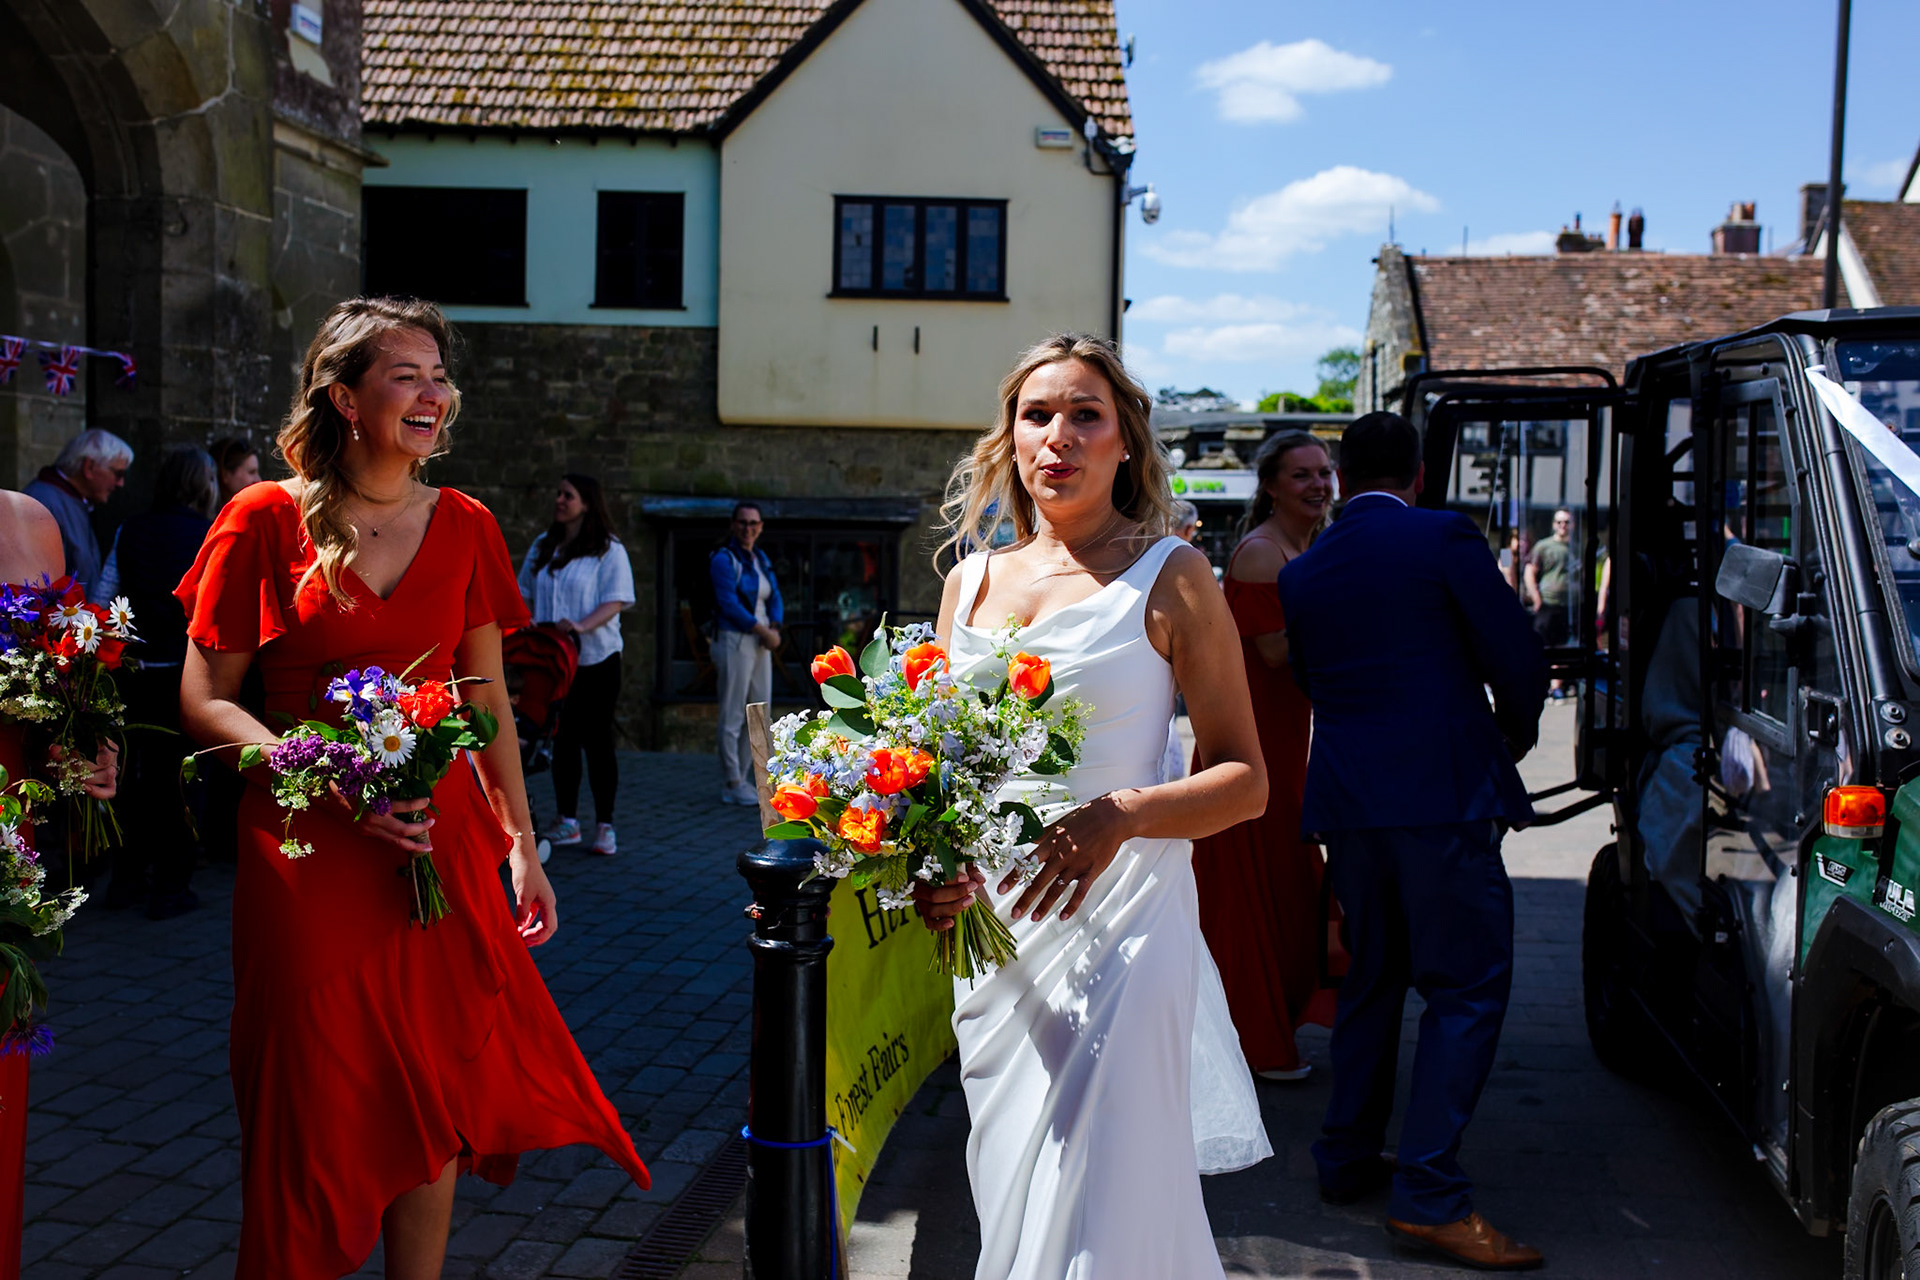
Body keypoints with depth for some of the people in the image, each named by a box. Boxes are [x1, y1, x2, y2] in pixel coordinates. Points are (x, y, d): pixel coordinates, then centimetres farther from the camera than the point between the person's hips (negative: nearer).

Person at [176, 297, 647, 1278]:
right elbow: (204, 702, -4)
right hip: (304, 851, -3)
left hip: (443, 842, 3)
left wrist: (521, 845, 8)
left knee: (437, 1094, 8)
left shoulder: (462, 526, 7)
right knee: (316, 1107, 5)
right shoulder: (266, 520, -4)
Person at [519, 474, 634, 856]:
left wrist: (581, 626, -27)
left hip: (596, 658, -5)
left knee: (597, 740, -3)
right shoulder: (542, 547, 13)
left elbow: (616, 600, -12)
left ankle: (605, 826, 3)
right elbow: (524, 594, 17)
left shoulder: (609, 550, -4)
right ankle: (567, 822, 16)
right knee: (562, 739, 8)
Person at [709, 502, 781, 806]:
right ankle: (732, 785, 3)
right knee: (733, 717, -3)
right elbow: (729, 604, -16)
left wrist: (775, 628, -6)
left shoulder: (762, 560, 15)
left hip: (760, 644, 8)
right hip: (734, 641, -8)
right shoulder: (724, 559, -8)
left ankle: (741, 779, 18)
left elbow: (775, 599, 13)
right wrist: (763, 631, -15)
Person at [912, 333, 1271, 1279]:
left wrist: (1120, 816, -23)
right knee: (1009, 1194, 16)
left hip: (1118, 921, -5)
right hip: (993, 923, 5)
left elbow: (1245, 778, -5)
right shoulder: (972, 581, 10)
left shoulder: (1167, 578, -4)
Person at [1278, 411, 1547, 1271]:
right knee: (1467, 988, -2)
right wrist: (1513, 736, 15)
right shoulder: (1444, 538, -4)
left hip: (1344, 802, 6)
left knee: (1370, 980, 17)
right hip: (1441, 795, -6)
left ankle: (1346, 1160, 23)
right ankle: (1429, 1192, -6)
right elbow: (1519, 660, -3)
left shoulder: (1301, 571, 11)